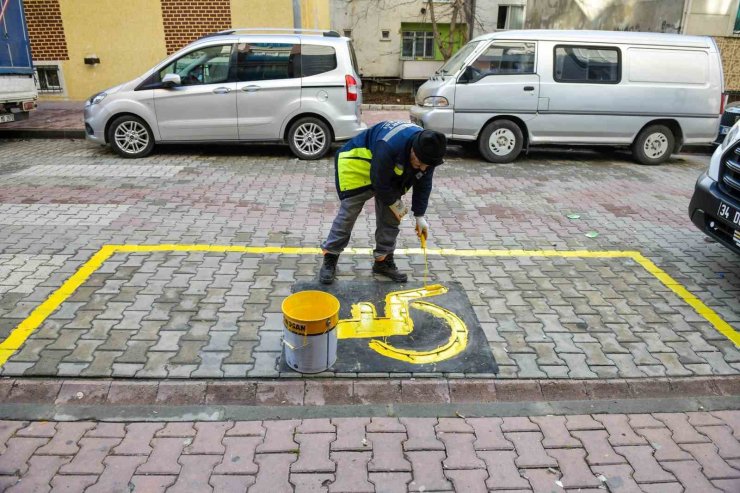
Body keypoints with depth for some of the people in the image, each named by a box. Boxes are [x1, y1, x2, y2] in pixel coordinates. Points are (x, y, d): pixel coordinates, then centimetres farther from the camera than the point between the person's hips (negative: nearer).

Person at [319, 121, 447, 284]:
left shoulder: (427, 151, -20)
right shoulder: (388, 146, -43)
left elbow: (423, 185, -6)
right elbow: (379, 182, -31)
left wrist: (420, 216, -5)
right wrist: (395, 203, -16)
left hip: (390, 175, 6)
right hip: (357, 165, -6)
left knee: (390, 217, 1)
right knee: (347, 214, -8)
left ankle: (384, 261, 14)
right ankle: (330, 257, 6)